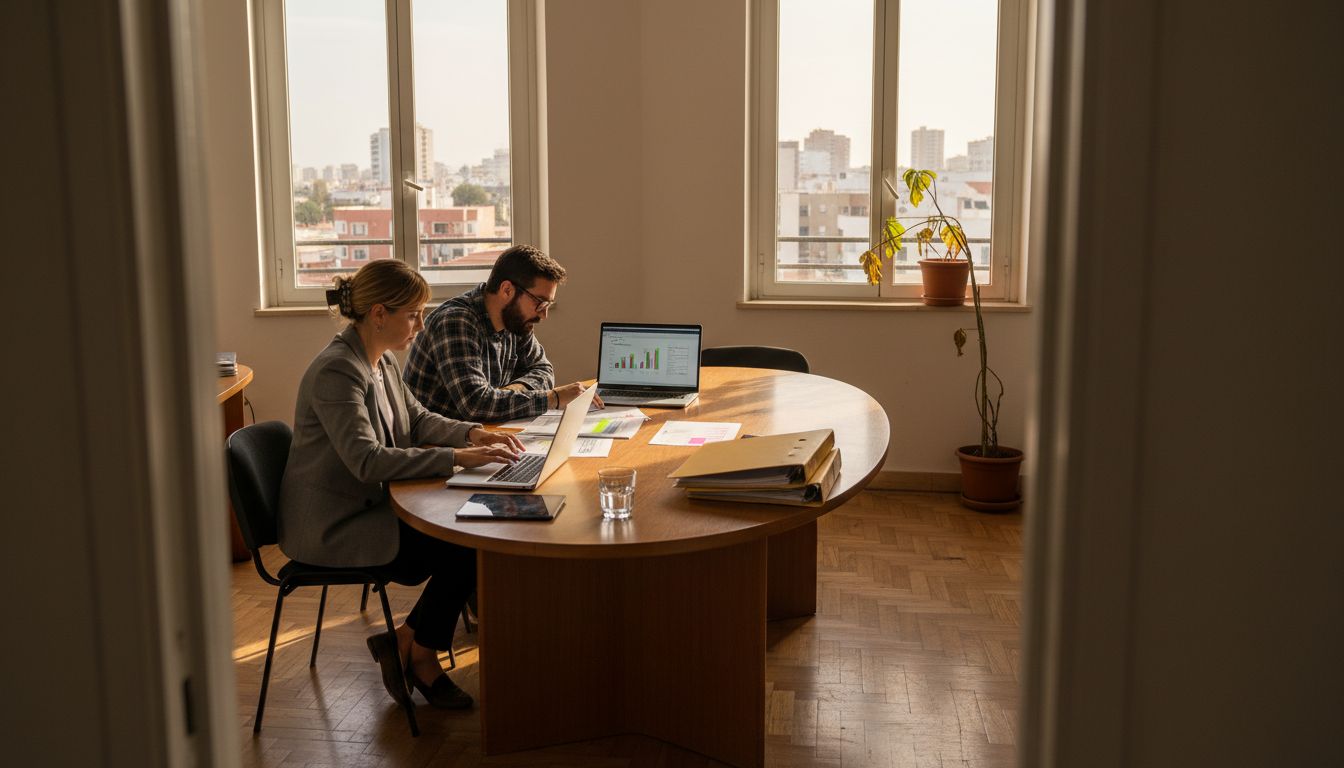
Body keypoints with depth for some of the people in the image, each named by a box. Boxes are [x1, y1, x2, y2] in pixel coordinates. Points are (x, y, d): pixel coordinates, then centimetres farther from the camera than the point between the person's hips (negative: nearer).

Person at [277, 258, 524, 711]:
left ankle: (406, 644, 7)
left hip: (367, 505, 9)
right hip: (331, 527, -9)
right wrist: (457, 458, -34)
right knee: (465, 550, -15)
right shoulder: (336, 372, -23)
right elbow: (367, 460, -32)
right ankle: (419, 654, 7)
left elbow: (417, 419, 17)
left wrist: (472, 433, -2)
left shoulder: (381, 360, 7)